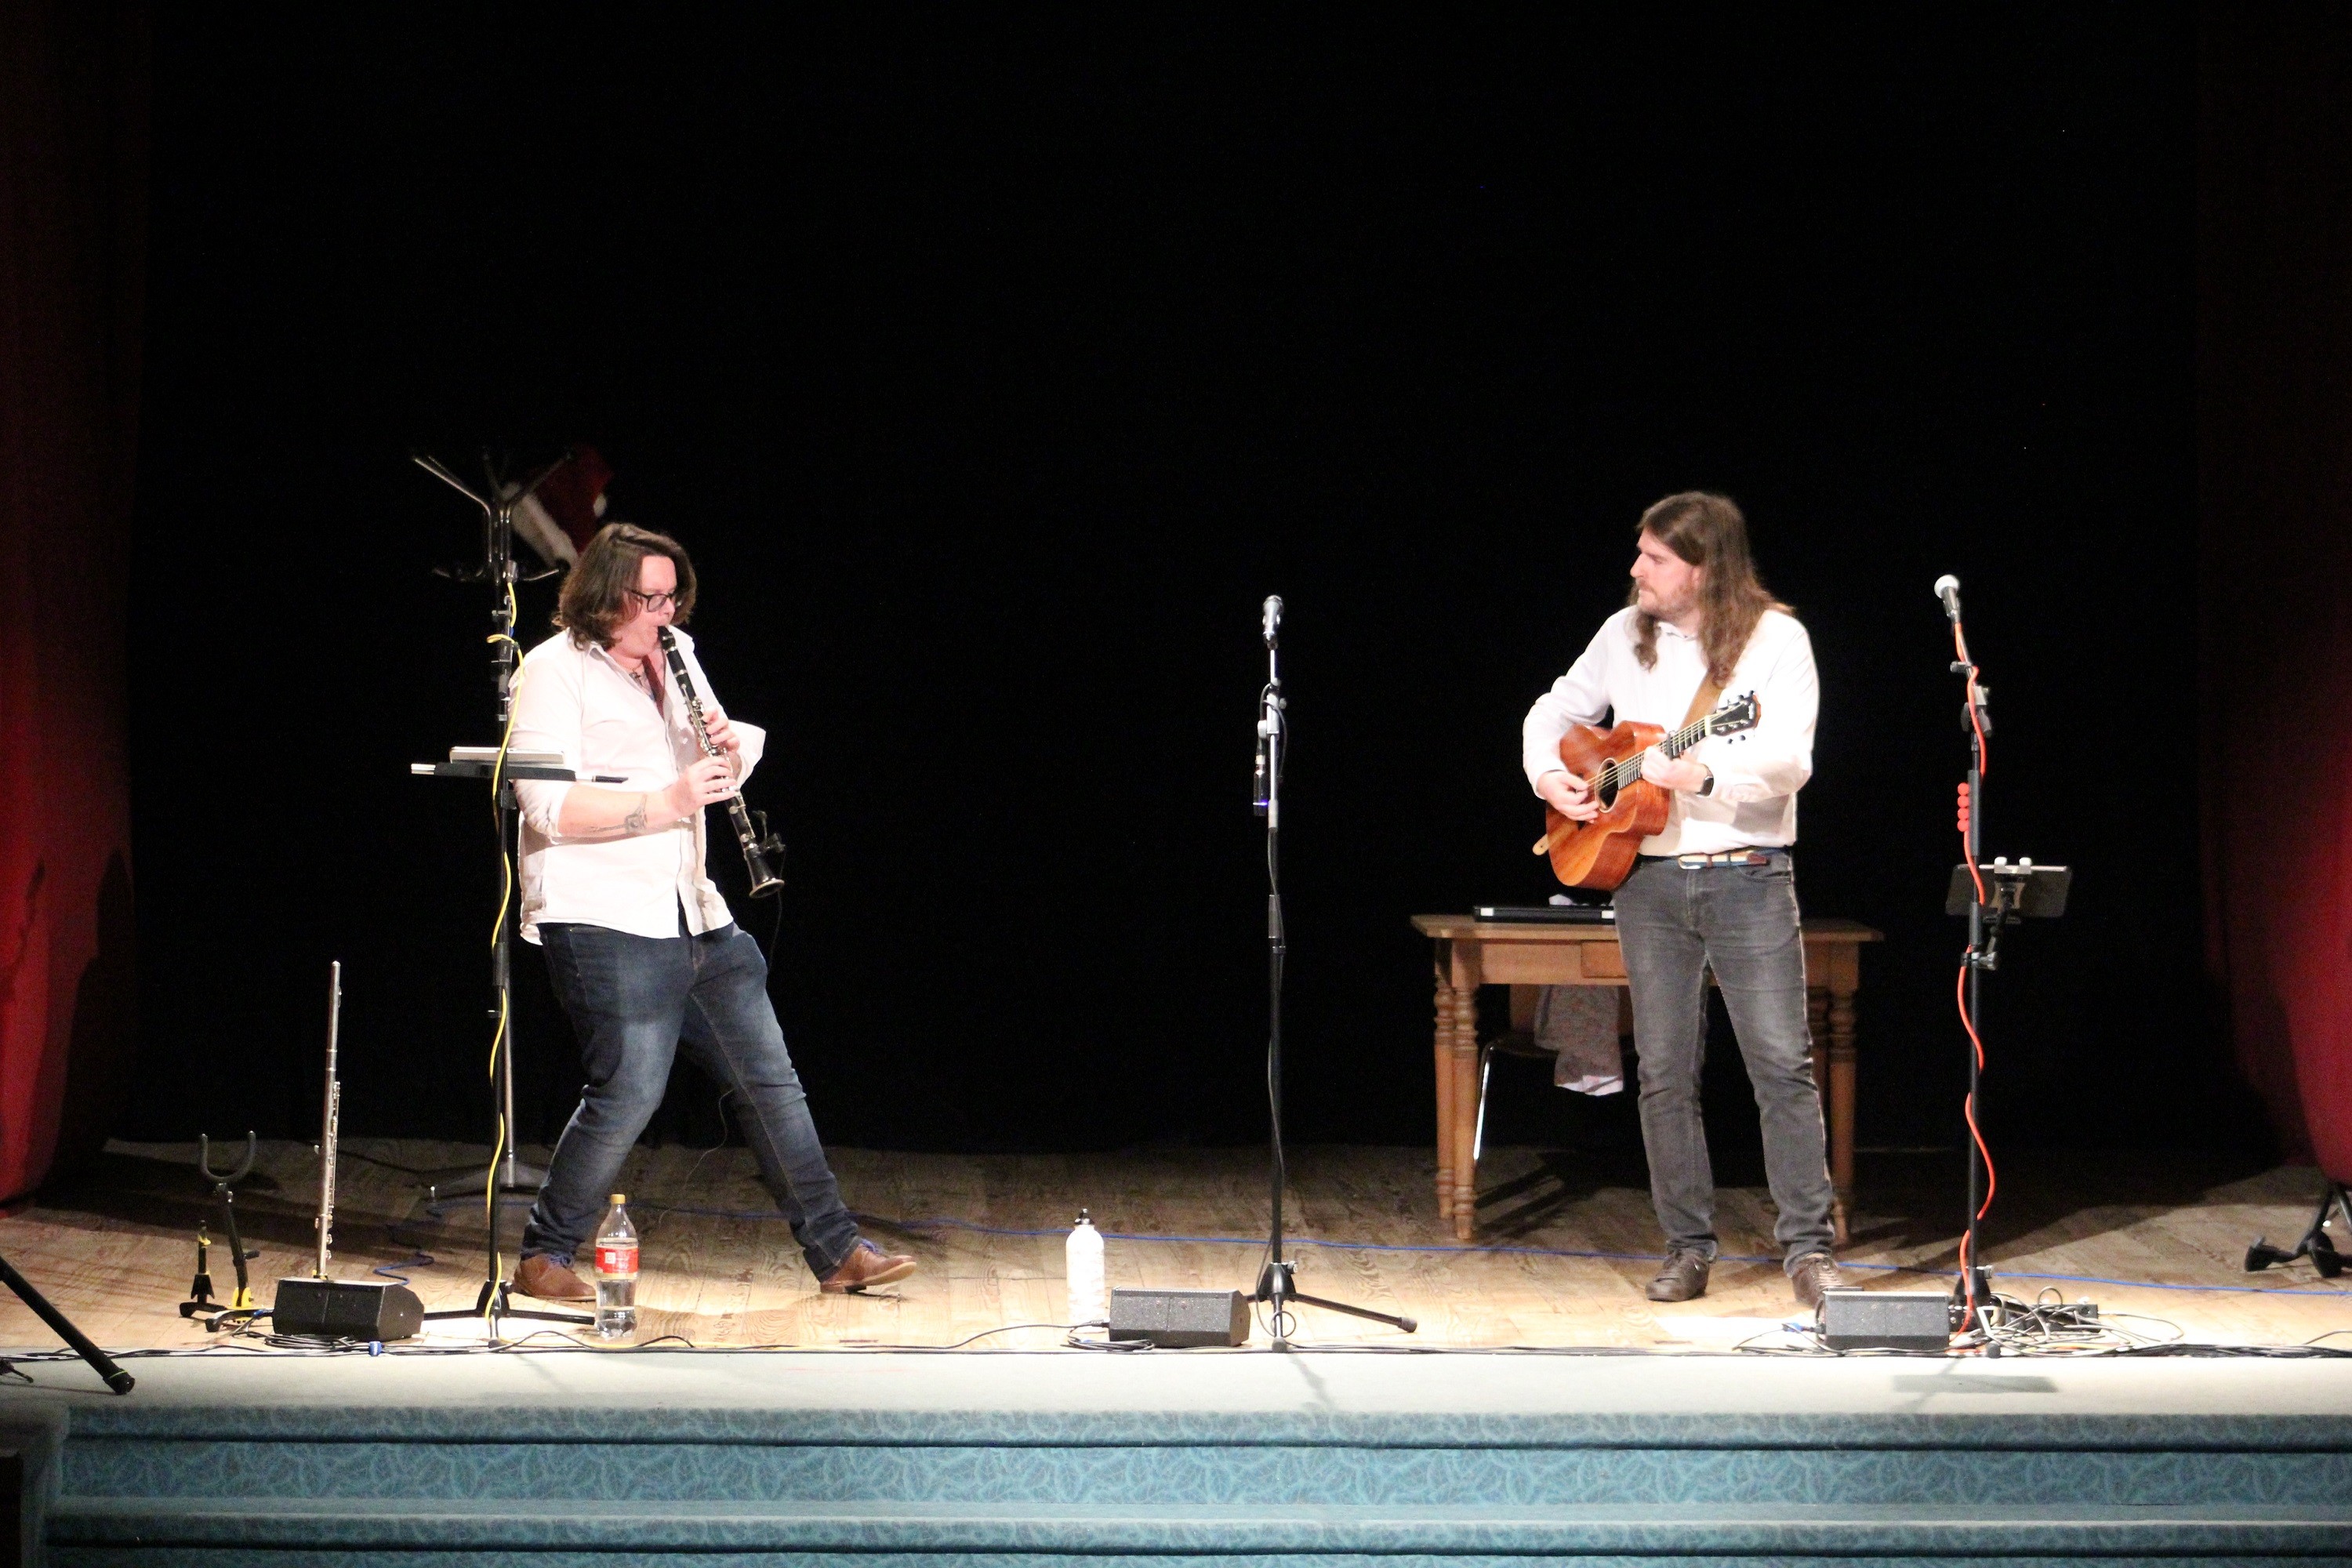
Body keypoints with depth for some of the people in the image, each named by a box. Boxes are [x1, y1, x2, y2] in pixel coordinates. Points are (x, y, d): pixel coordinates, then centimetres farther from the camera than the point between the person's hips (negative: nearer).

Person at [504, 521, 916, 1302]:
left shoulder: (675, 655, 15)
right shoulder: (554, 672, -9)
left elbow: (729, 764, 21)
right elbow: (548, 807, -19)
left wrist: (731, 744, -3)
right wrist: (665, 804, -24)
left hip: (695, 916, 8)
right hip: (605, 920, -8)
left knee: (770, 1079, 9)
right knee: (629, 1093, -13)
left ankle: (837, 1251, 15)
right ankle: (544, 1258, 1)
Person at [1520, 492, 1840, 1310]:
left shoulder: (1775, 638, -6)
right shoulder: (1626, 635, 9)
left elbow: (1791, 759, -17)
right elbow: (1555, 711, 22)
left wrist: (1704, 775, -31)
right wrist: (1549, 776, 3)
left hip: (1748, 876, -4)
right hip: (1648, 878, 4)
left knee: (1783, 1065, -8)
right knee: (1664, 1073, 3)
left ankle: (1808, 1247, -4)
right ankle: (1687, 1248, 11)